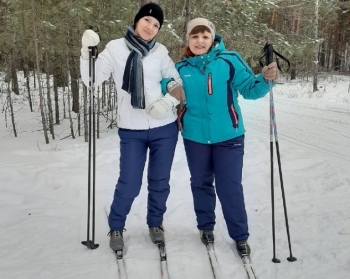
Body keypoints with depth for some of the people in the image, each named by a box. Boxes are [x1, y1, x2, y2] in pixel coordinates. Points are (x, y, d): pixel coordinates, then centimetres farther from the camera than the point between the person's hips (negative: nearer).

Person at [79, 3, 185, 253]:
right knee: (129, 184, -2)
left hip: (164, 128, 2)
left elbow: (178, 84, 6)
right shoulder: (116, 48, -1)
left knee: (160, 181, 12)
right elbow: (92, 80, -5)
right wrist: (87, 53, -19)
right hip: (131, 130, -2)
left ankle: (155, 223, 36)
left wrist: (169, 101, -13)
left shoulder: (161, 52, 2)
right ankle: (116, 228, 25)